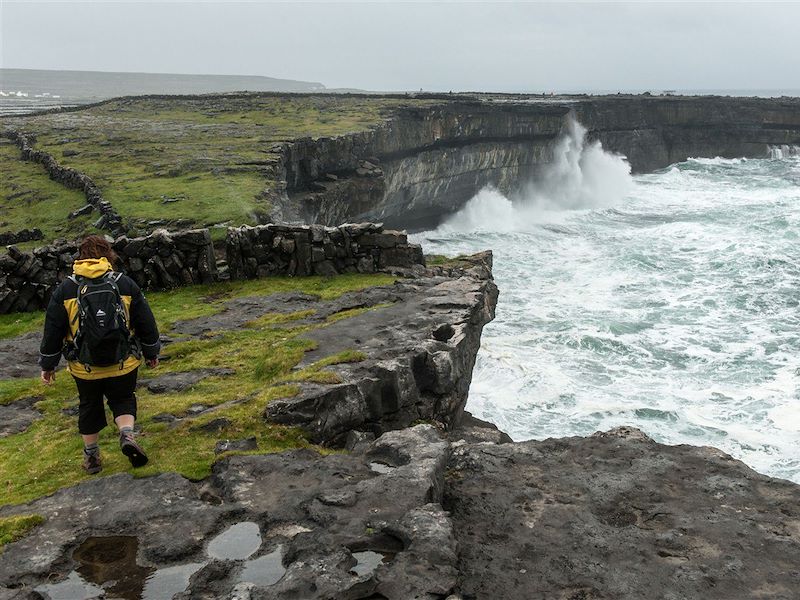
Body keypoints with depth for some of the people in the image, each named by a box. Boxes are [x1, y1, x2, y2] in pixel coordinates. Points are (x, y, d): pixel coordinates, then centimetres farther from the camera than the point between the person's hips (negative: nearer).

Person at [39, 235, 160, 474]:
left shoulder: (65, 289, -4)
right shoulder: (125, 284, -5)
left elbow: (52, 330, -1)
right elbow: (146, 322, 0)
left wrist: (48, 365, 9)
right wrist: (151, 352, 13)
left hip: (84, 367, 1)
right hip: (124, 364, 0)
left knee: (89, 406, 19)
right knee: (123, 400, 19)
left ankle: (91, 456, 28)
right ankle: (127, 434, -8)